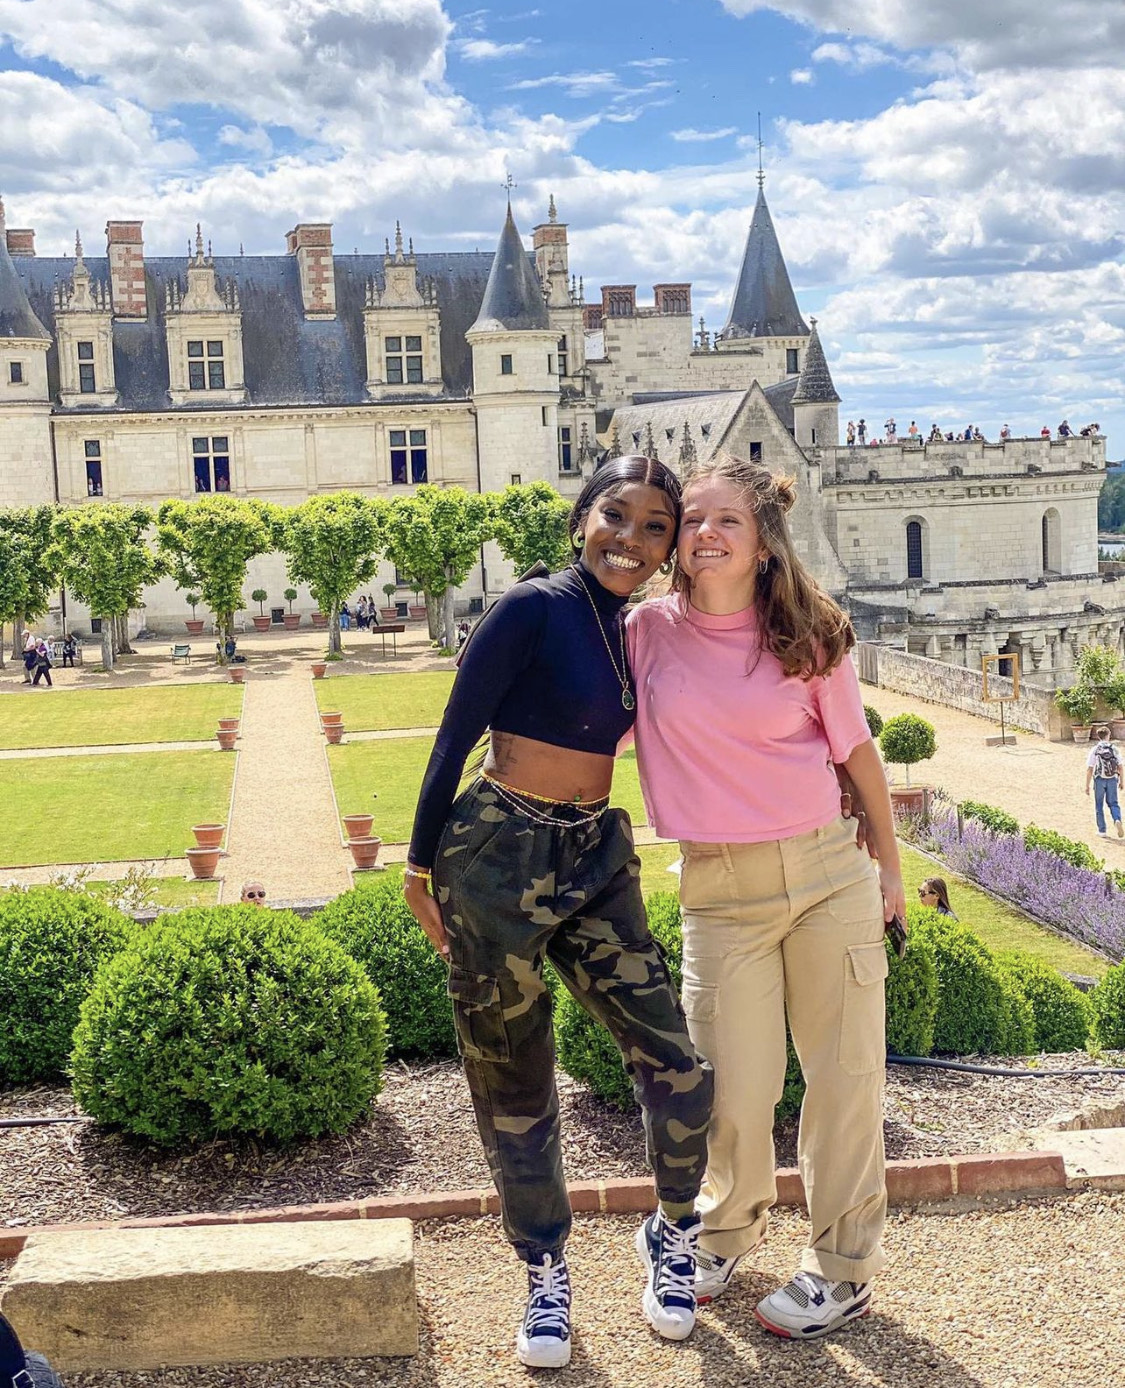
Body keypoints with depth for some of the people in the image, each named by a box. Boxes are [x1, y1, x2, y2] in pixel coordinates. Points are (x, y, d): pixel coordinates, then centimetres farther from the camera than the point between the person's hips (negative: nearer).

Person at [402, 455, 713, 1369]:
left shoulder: (630, 631, 8)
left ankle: (673, 1235, 26)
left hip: (597, 860, 6)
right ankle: (546, 1272, 29)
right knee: (514, 1083, 9)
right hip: (499, 857, -6)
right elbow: (455, 736, -9)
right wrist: (423, 865, -5)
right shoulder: (534, 609, -13)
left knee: (677, 1064, 0)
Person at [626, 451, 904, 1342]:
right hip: (719, 891, 0)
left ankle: (845, 1272, 25)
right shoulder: (647, 632, -4)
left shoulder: (808, 637, -3)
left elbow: (857, 750, 7)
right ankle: (726, 1233, 33)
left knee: (846, 1075, 6)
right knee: (736, 1091, 2)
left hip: (828, 874, 0)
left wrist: (890, 865, 11)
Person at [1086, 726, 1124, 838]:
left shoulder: (1095, 750, -8)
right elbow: (1119, 766, 3)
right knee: (1113, 803, 12)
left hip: (1100, 779, -2)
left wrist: (1087, 785, -4)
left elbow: (1090, 769, -10)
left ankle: (1102, 830, 15)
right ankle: (1117, 820, -15)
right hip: (1112, 779, 2)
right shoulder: (1114, 748, -2)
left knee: (1099, 805, 11)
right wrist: (1121, 781, 17)